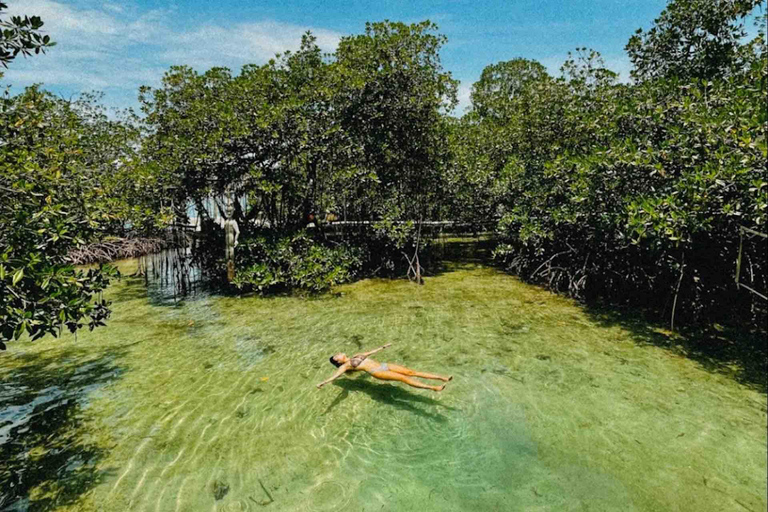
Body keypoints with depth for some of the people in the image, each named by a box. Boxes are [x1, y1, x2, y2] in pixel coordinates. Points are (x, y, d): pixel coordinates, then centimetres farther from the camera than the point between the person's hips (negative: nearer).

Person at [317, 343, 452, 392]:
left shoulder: (356, 356, 24)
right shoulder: (345, 366, 4)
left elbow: (371, 351, 34)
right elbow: (336, 375, -12)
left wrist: (382, 347, 43)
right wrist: (324, 382, -28)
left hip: (383, 365, 6)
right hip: (377, 372, -6)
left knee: (411, 372, -7)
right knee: (403, 378, -21)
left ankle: (442, 378, -12)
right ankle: (433, 388, -27)